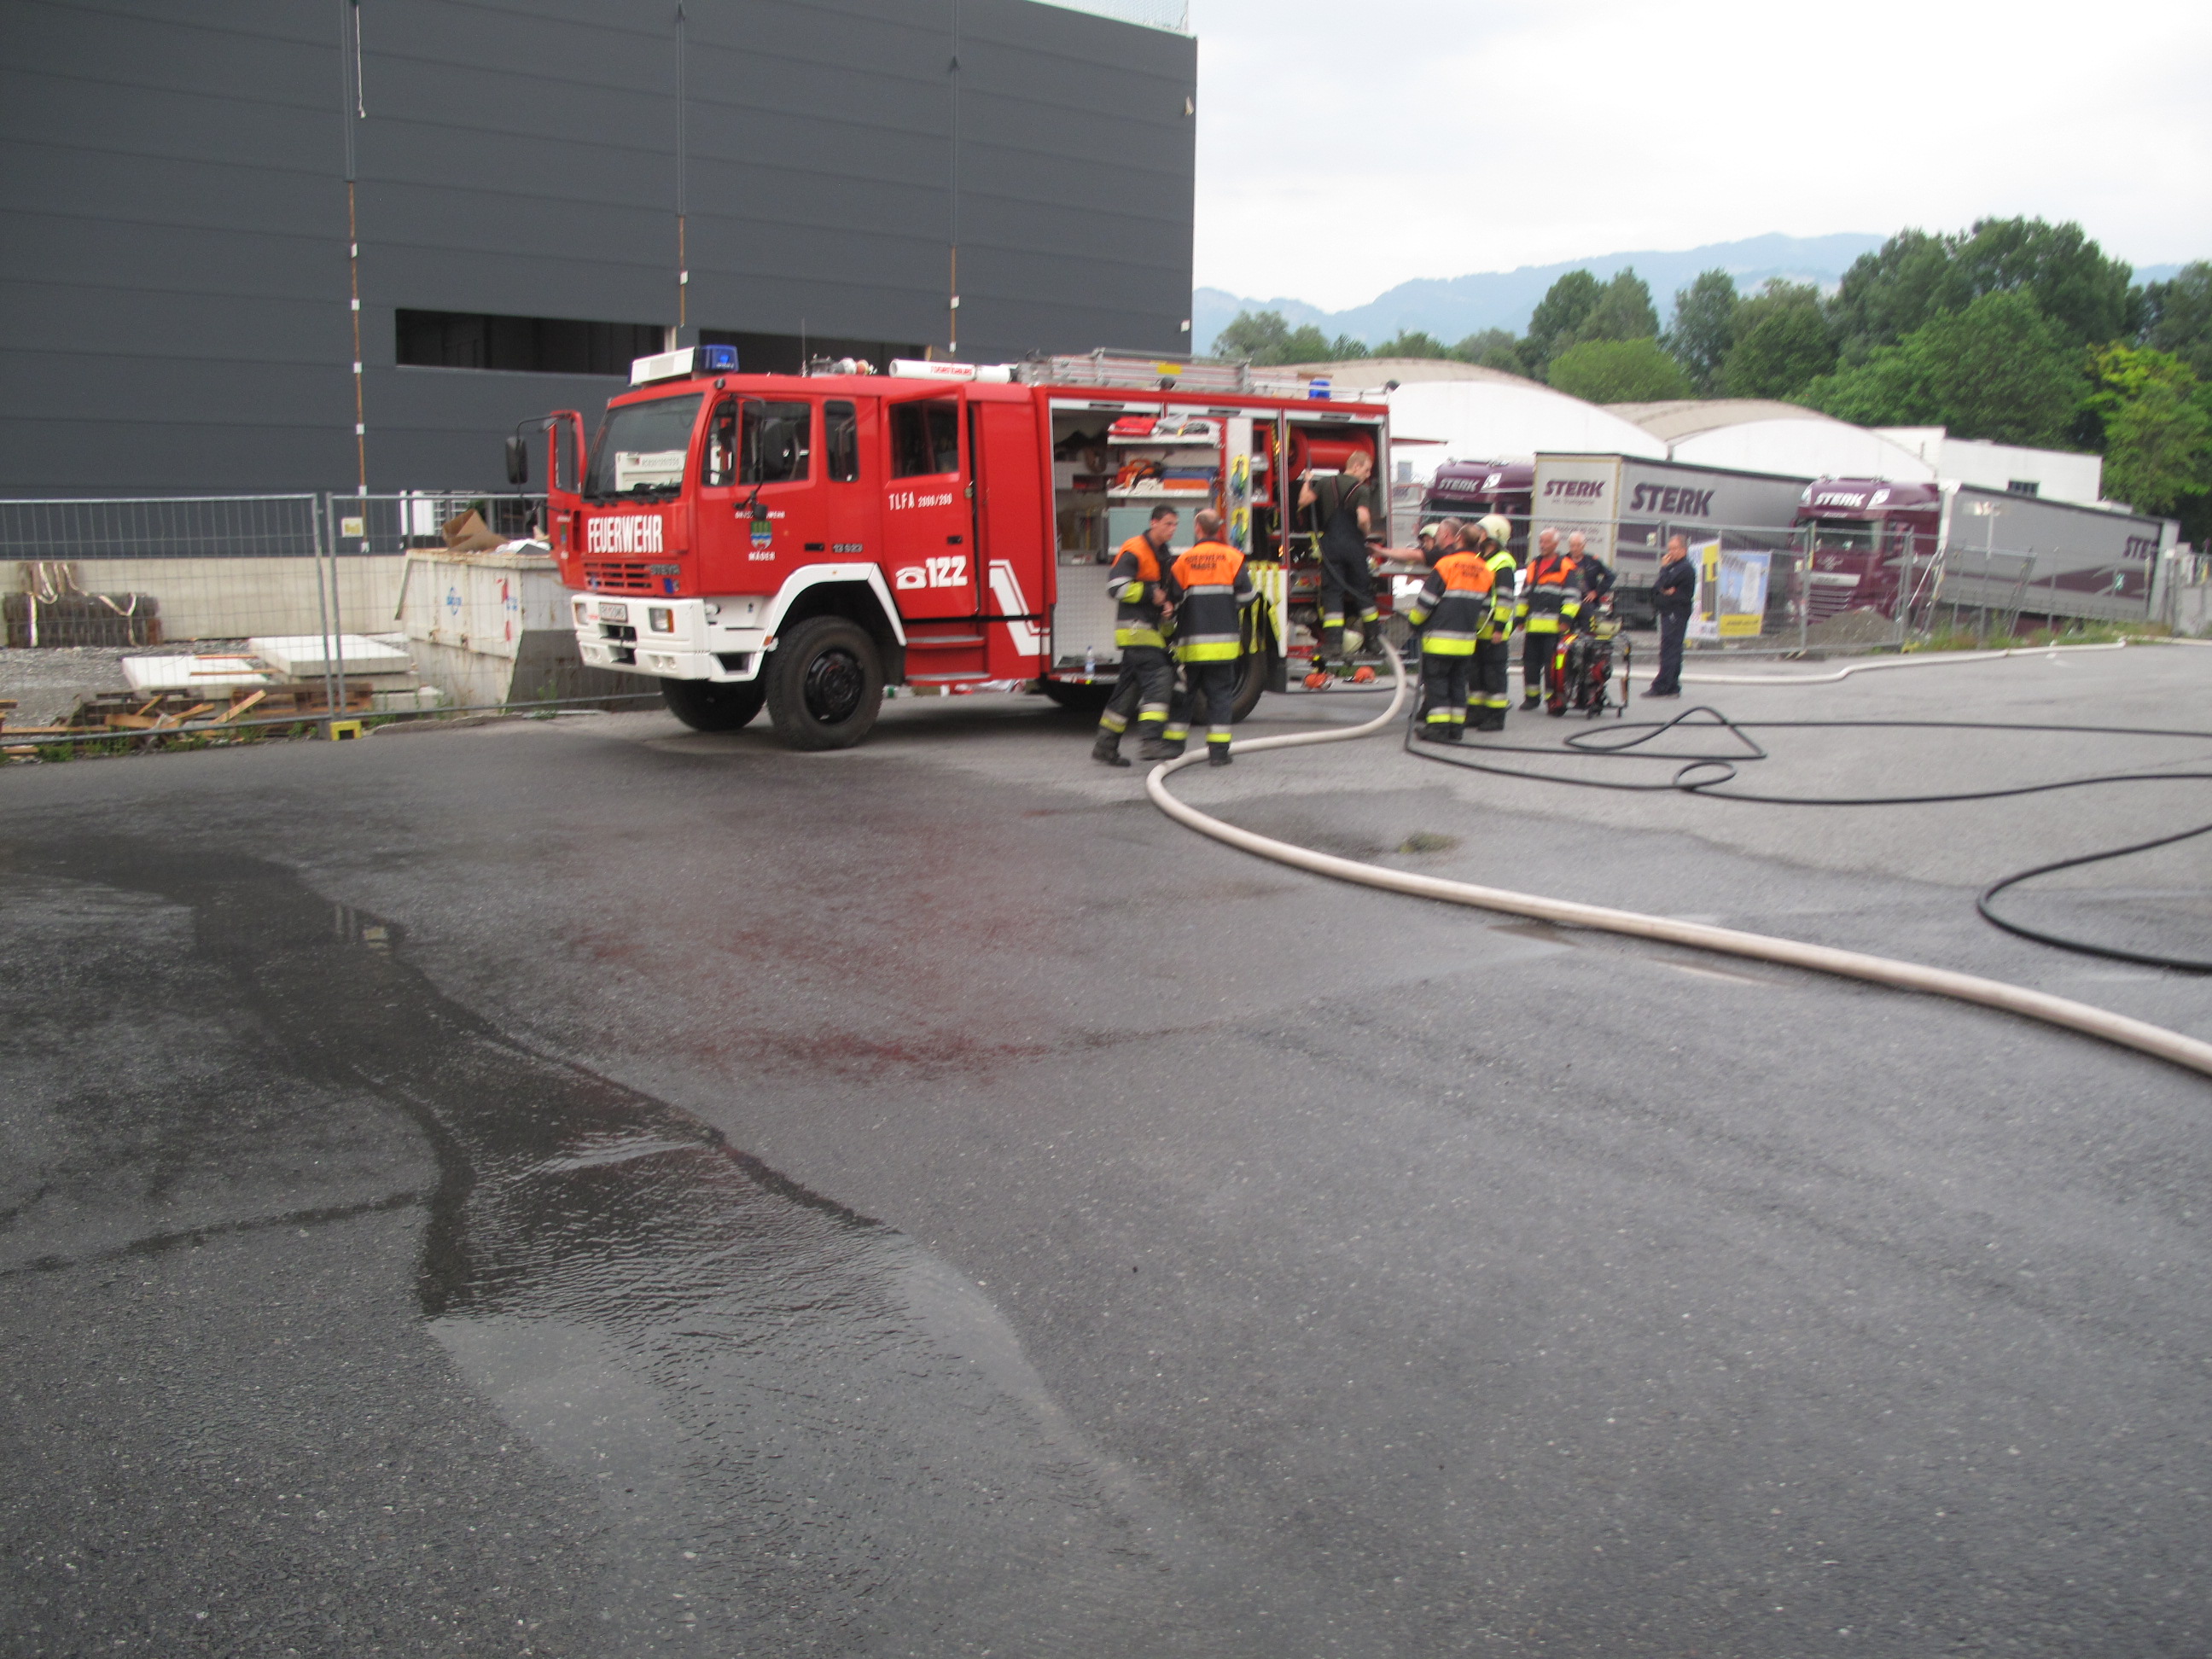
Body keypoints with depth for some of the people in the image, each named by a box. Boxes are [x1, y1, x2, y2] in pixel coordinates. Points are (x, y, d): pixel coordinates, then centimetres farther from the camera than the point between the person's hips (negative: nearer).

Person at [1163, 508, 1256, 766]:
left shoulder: (1184, 560, 0)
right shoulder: (1233, 557, -2)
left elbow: (1173, 599, 0)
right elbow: (1247, 596, -3)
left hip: (1191, 641, 1)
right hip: (1223, 639, -1)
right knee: (1220, 694, 3)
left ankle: (1173, 745, 16)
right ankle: (1218, 751, -3)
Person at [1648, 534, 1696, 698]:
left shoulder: (1685, 568, -10)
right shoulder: (1674, 566, 21)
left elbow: (1665, 583, -21)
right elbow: (1657, 587, 13)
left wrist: (1664, 567, -6)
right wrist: (1665, 590, -9)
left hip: (1676, 614, -10)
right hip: (1669, 612, 10)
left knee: (1669, 649, -12)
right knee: (1673, 650, 11)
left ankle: (1661, 686, -15)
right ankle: (1672, 687, 15)